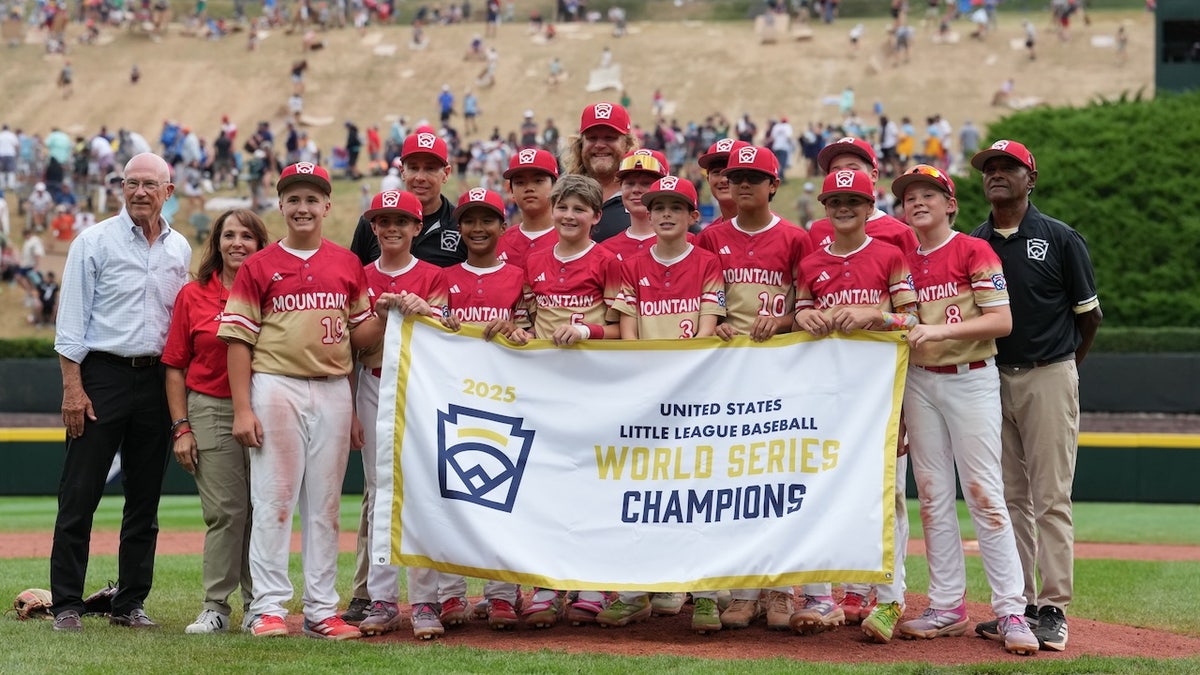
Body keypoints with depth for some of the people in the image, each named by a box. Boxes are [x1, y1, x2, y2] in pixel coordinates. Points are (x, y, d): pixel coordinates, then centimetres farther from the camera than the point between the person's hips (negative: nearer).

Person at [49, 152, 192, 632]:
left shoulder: (180, 249, 11)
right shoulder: (95, 242, -2)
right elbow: (72, 319, -5)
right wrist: (73, 388, -13)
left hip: (157, 378, 5)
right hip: (102, 375, -5)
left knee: (145, 498, 8)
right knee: (79, 494, -5)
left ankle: (130, 603, 15)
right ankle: (67, 604, 0)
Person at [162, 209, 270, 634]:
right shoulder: (193, 296, 6)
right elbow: (176, 368, 7)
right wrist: (182, 428, 0)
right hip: (210, 411, -1)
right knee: (224, 511, -4)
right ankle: (216, 607, 2)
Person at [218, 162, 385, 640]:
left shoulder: (347, 264, 11)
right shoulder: (260, 265, 2)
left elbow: (359, 336, 15)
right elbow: (238, 338, -2)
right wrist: (242, 409, -9)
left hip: (334, 392, 3)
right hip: (276, 388, -3)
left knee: (325, 504, 6)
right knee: (273, 499, -4)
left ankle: (322, 610, 9)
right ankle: (269, 608, -1)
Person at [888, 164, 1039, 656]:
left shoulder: (974, 251, -5)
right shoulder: (902, 260, 11)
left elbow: (1002, 321, -13)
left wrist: (941, 329, -21)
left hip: (971, 380, -5)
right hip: (919, 382, 5)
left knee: (983, 493, -10)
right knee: (933, 496, 6)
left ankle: (1011, 612, -9)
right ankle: (947, 607, 12)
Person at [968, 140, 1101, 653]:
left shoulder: (1061, 239, -3)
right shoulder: (973, 244, 7)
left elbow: (1090, 314, 3)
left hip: (1048, 377, -4)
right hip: (992, 378, 4)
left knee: (1050, 498, -5)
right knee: (1009, 498, 8)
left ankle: (1053, 609, -5)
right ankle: (1018, 604, 14)